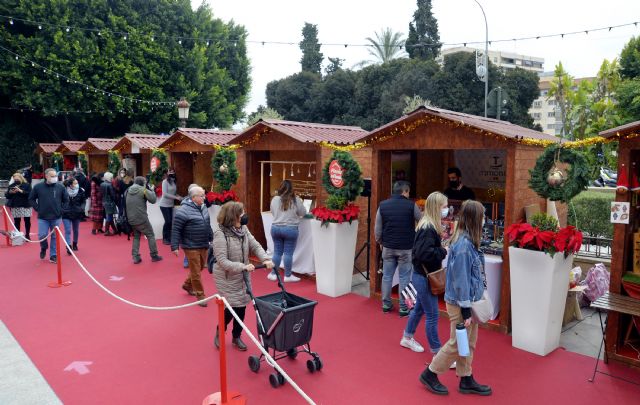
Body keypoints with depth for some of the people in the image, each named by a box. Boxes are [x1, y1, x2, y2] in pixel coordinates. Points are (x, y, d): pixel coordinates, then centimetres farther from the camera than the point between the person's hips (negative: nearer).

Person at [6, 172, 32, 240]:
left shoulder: (27, 185, 0)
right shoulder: (11, 186, 10)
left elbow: (30, 194, -12)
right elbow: (7, 196, 11)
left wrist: (20, 191, -20)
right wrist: (10, 192, -10)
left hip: (26, 206, -2)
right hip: (15, 207, 2)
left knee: (27, 221, 2)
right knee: (16, 221, 3)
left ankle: (27, 235, 14)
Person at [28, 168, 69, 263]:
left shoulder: (61, 187, -2)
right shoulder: (38, 187, -4)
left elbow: (66, 200, 8)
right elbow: (31, 199, 7)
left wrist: (61, 209, 0)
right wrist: (38, 209, -1)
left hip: (56, 217, 1)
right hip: (42, 217, 0)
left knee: (55, 237, 7)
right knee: (42, 235, -1)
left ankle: (53, 255, 18)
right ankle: (43, 248, 31)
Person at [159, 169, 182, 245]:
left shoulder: (174, 182, 3)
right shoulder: (165, 181, -12)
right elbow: (165, 194, -17)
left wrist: (180, 197, -7)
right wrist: (176, 197, -20)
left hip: (171, 205, 5)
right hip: (164, 205, -5)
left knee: (170, 222, 5)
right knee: (168, 221, -6)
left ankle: (169, 238, 16)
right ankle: (165, 239, 8)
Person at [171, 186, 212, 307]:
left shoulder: (203, 208, 7)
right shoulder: (184, 210, -18)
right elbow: (176, 230, -17)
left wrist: (212, 239, 22)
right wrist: (174, 246, -17)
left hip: (204, 246, 8)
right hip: (191, 247, -8)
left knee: (200, 268, 19)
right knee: (195, 272, 1)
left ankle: (187, 285, 43)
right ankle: (200, 295, 14)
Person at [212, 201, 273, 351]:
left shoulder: (243, 229, -1)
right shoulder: (220, 234, -21)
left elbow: (255, 246, -1)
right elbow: (222, 262, -25)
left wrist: (265, 259, -19)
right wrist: (243, 266, -32)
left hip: (243, 277, 6)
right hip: (227, 278, -6)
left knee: (241, 306, 11)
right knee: (232, 307, -3)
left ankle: (236, 337, 31)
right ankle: (219, 334, 25)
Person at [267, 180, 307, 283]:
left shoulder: (275, 199, -1)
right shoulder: (296, 200, -9)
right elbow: (303, 212, 1)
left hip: (276, 228, 3)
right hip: (290, 229, -3)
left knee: (277, 252, 13)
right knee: (288, 253, 3)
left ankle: (273, 274, 20)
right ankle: (287, 276, 10)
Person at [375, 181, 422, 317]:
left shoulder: (383, 205, -1)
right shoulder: (411, 205, -9)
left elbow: (378, 228, 2)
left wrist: (380, 242, 15)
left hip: (388, 247, 3)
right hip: (406, 248, -3)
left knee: (387, 276, 13)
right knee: (404, 278, 5)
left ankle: (386, 304, 23)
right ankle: (404, 308, 11)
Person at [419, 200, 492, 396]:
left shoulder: (467, 240, 4)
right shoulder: (463, 244, -25)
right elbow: (461, 280, -23)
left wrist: (470, 306, 15)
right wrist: (465, 310, -19)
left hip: (469, 300, 9)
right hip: (461, 303, -9)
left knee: (469, 343, 18)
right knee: (457, 344, 6)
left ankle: (466, 380, 33)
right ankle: (429, 374, 22)